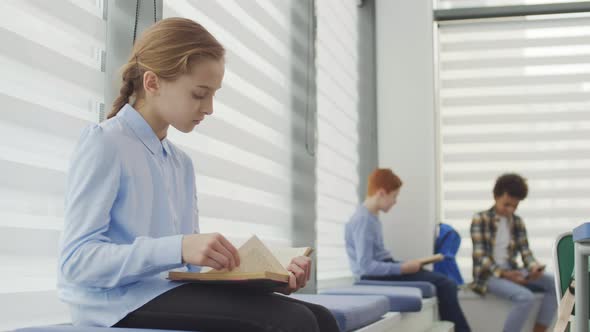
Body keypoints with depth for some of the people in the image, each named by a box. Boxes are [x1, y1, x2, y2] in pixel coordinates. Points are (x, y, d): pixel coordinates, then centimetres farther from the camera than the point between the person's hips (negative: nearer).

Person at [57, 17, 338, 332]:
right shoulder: (103, 144, -5)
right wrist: (179, 248, -27)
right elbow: (76, 259, -15)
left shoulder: (182, 163, 18)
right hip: (122, 301, -7)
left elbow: (192, 264, 15)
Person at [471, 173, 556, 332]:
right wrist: (503, 274, -23)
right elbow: (480, 256, -11)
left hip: (512, 271, 6)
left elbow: (525, 251, 7)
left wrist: (534, 267, -17)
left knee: (556, 284, -14)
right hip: (489, 274, -6)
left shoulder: (517, 222, 12)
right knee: (525, 297, -32)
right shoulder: (480, 219, -4)